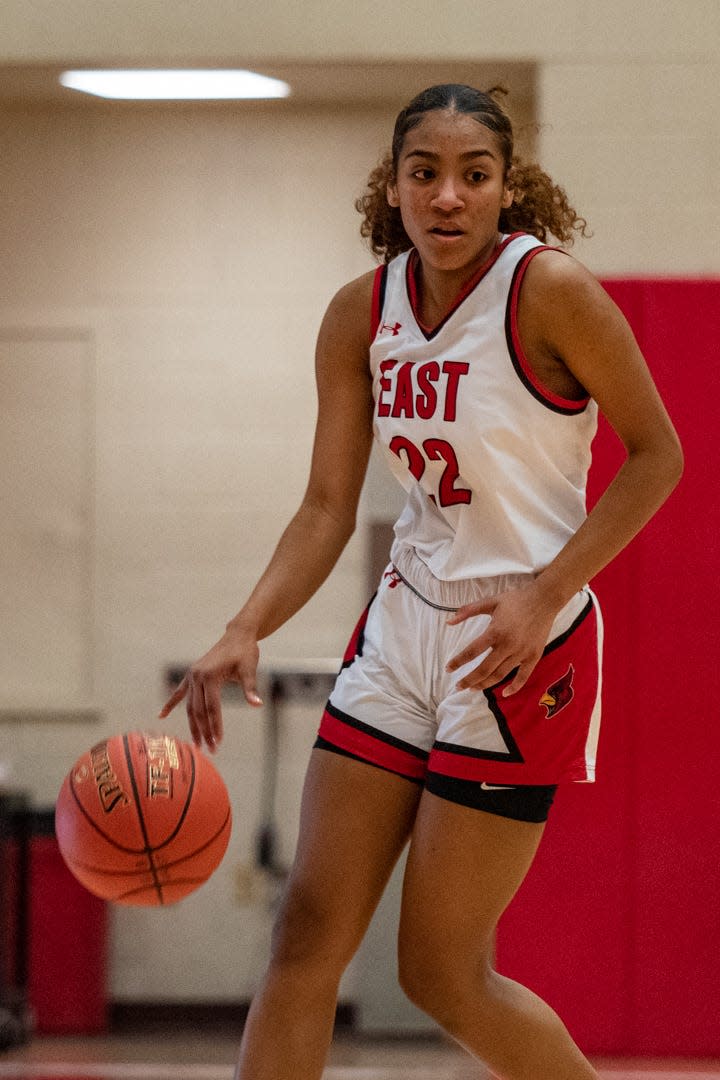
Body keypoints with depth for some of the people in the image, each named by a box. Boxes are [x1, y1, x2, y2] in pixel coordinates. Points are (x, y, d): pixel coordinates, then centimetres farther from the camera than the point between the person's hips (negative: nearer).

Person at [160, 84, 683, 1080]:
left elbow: (656, 456, -9)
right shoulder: (361, 315, 2)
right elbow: (328, 508, 5)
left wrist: (544, 594, -19)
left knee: (442, 975, -1)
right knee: (306, 942, 1)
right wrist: (244, 634, -11)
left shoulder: (549, 291, -15)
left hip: (520, 648, -6)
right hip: (405, 624, 6)